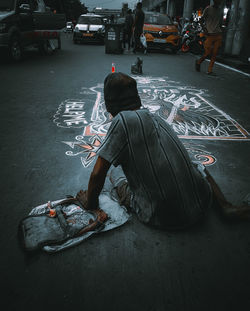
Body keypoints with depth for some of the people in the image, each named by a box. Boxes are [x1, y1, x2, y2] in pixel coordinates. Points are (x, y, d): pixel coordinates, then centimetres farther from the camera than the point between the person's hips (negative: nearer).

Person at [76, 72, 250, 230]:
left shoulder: (122, 120, -14)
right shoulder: (156, 118, 7)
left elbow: (98, 174, -14)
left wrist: (90, 203, 4)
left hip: (161, 218, -4)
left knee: (116, 172, 16)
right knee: (198, 166, 35)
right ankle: (226, 206, 11)